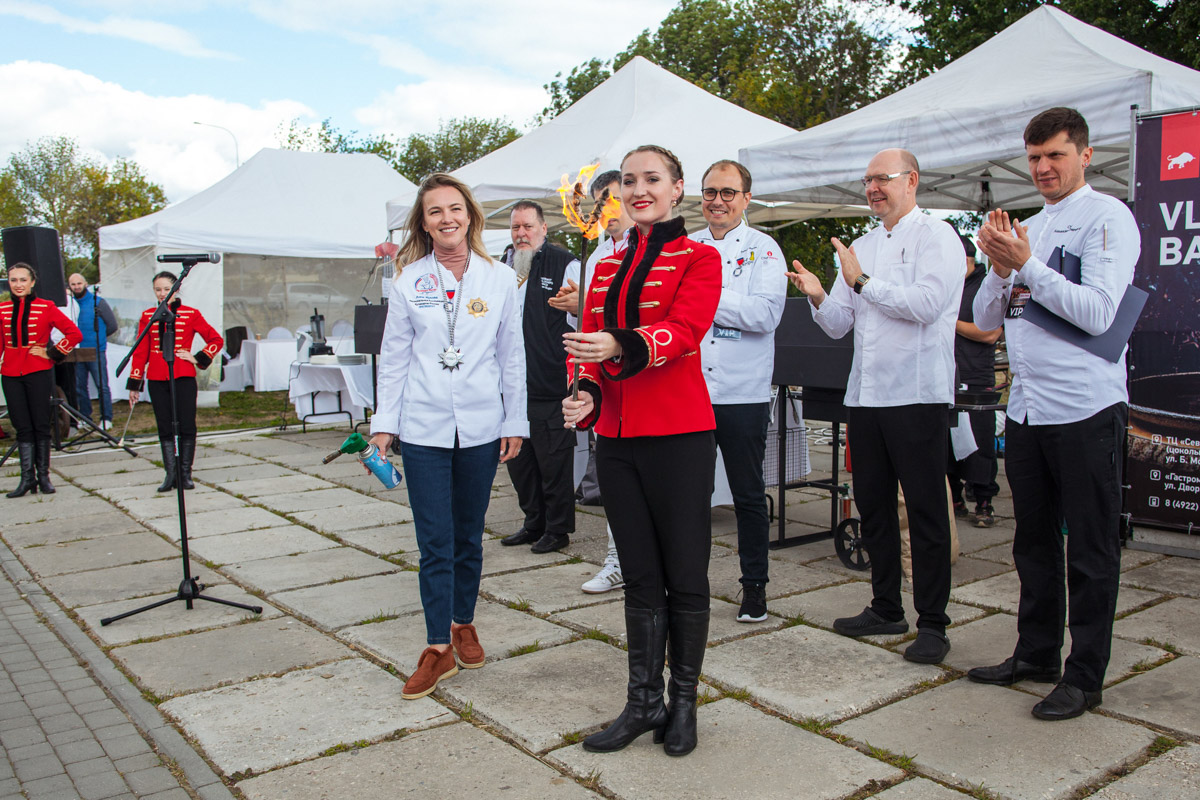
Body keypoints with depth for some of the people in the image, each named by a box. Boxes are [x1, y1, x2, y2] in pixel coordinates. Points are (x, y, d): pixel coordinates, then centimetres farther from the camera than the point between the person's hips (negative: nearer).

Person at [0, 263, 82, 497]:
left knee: (41, 425, 3)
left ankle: (43, 476, 12)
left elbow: (74, 334, -3)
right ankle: (27, 478, 9)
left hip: (39, 373, -3)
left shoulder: (45, 308, -3)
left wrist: (53, 353, -7)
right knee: (22, 428, 5)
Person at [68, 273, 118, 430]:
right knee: (79, 387, 8)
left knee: (102, 386, -4)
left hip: (96, 352, -4)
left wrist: (97, 335, 7)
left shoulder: (98, 302, 0)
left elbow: (112, 325, 3)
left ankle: (106, 419, 1)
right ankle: (85, 417, 17)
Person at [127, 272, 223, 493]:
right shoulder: (147, 316, 8)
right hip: (157, 379, 2)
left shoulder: (191, 314, 1)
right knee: (165, 428, 5)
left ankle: (185, 474, 10)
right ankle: (170, 474, 12)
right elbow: (140, 352, 10)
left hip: (184, 377, -2)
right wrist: (134, 384, 9)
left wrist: (198, 359, -3)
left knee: (187, 426, -1)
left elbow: (216, 340, 7)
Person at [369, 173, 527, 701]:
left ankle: (463, 624, 30)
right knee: (435, 541, -1)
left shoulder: (500, 279, 4)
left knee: (468, 535, 12)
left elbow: (512, 357, 6)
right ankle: (438, 648, 7)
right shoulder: (408, 281, 3)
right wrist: (384, 423, 1)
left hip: (481, 428, 1)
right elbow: (393, 356, 6)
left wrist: (515, 423, 3)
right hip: (423, 428, -1)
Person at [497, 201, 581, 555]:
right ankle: (534, 523, 30)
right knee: (518, 457, 14)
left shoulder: (564, 264, -4)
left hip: (550, 382, -7)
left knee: (553, 458, 0)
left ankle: (558, 528, 15)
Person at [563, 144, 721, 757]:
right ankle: (643, 702, 22)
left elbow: (684, 329, -19)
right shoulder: (606, 268, 16)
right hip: (616, 436, 5)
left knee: (684, 576, 4)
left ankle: (684, 703, 20)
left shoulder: (699, 258, 0)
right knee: (640, 578, 12)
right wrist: (585, 396, -11)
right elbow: (588, 344, 10)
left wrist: (621, 346, -37)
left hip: (679, 435, -5)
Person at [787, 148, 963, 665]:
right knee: (872, 505, 13)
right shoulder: (861, 246, 17)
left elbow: (926, 304, -19)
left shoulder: (936, 236, -2)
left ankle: (932, 623, 8)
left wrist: (863, 282, -14)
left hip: (917, 395, -7)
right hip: (864, 395, 7)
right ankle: (886, 609, 26)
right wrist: (818, 297, -6)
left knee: (926, 511, -1)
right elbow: (838, 325, 14)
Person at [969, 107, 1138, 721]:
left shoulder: (1107, 217, -5)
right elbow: (985, 320, 14)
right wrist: (999, 268, -3)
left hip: (1086, 410, -7)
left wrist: (1025, 264, -14)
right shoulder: (1026, 229, 16)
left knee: (1090, 550, 3)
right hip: (1026, 409, 7)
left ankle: (1084, 677, 14)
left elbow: (1097, 312, -17)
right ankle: (1036, 654, 29)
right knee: (1034, 542, 16)